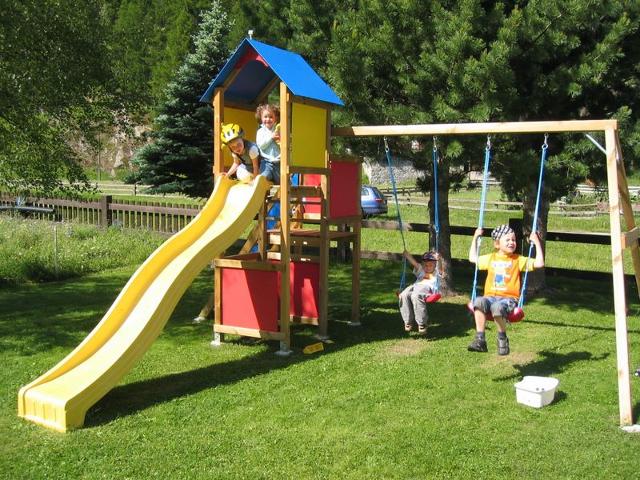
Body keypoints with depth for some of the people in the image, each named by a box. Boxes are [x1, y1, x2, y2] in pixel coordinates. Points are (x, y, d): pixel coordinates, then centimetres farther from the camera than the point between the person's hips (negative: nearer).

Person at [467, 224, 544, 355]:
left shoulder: (518, 260, 10)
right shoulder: (490, 258, 20)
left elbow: (539, 263, 2)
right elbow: (472, 258, 33)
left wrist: (537, 243, 1)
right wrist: (475, 238, 31)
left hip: (509, 298, -3)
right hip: (490, 296, 3)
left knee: (497, 307, -38)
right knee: (479, 302, -33)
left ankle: (502, 338, -12)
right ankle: (480, 339, -31)